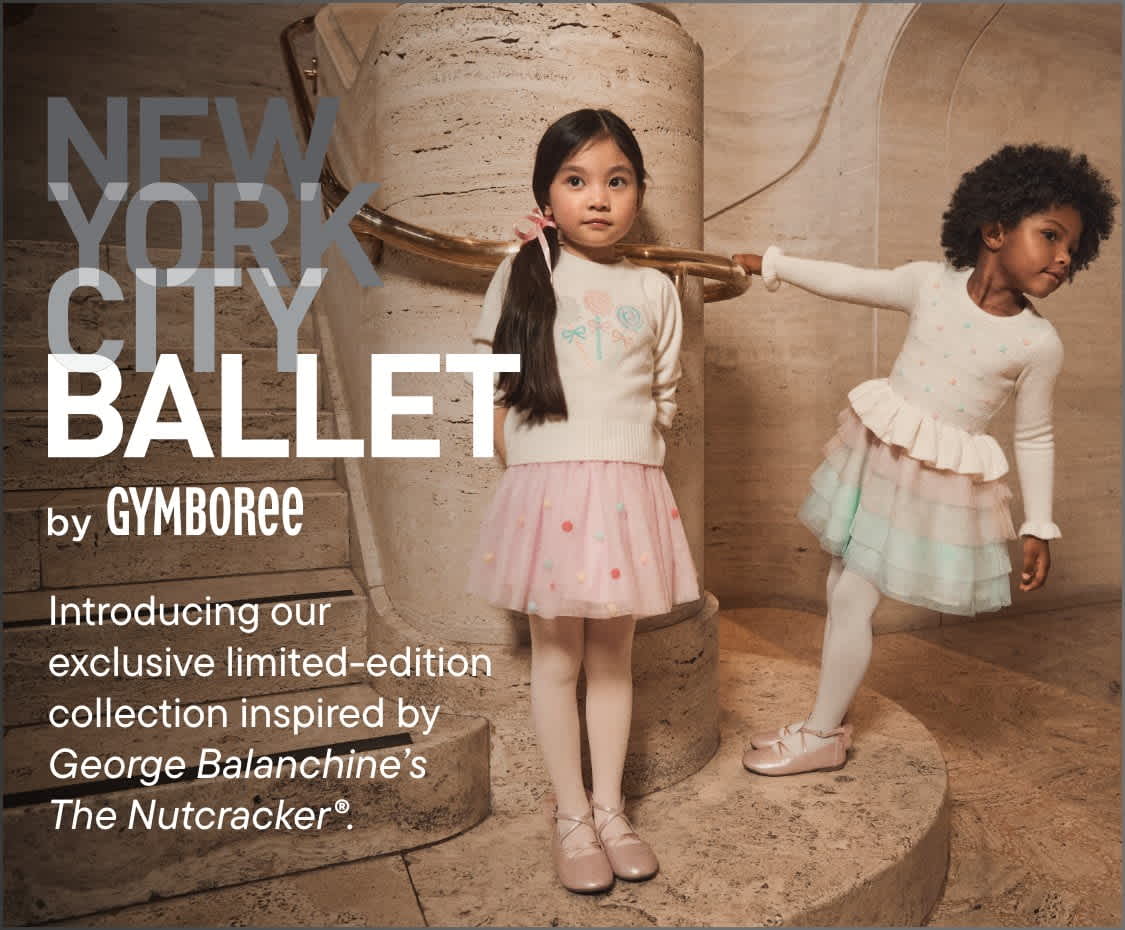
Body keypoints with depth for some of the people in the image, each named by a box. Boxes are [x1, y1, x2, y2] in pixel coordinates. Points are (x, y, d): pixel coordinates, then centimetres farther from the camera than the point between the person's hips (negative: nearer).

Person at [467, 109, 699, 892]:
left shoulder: (653, 289, 9)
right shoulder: (524, 278, 4)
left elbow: (664, 400, 12)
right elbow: (495, 392, 4)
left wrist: (621, 470, 3)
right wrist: (531, 472, -1)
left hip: (630, 492, 2)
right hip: (548, 490, -2)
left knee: (614, 656, 12)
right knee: (557, 658, 7)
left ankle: (610, 809, 28)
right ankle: (572, 818, 24)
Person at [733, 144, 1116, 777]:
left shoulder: (1038, 344, -10)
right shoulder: (930, 283, -5)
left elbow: (1036, 439, -1)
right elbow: (849, 282, 6)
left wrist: (1040, 528, 0)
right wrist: (770, 264, 9)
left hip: (938, 482, -4)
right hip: (875, 454, 4)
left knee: (852, 600, -3)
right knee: (843, 587, 14)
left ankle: (823, 737, 19)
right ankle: (832, 717, 35)